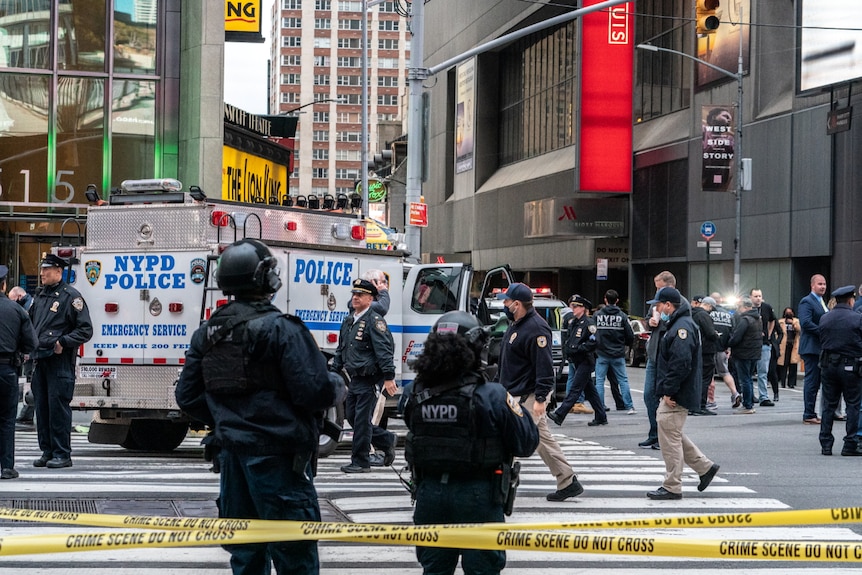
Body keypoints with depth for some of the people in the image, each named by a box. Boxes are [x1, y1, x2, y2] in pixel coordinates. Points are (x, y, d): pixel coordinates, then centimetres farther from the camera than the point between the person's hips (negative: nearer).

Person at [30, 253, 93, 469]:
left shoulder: (70, 296, -6)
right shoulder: (41, 294, 16)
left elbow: (86, 330, -8)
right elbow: (30, 322, 27)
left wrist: (62, 342, -16)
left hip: (60, 361, -7)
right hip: (40, 360, 7)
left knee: (58, 407, -6)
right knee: (41, 407, 9)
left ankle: (62, 454, -2)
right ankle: (47, 451, 17)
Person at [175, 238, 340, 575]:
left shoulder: (207, 334, 7)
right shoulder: (281, 329, -15)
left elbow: (188, 396, 8)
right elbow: (313, 392, -20)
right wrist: (335, 387, 1)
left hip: (233, 453, 7)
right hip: (278, 456, -7)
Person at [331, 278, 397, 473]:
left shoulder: (374, 321, -12)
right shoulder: (348, 321, 15)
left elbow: (384, 351, -19)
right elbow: (340, 350, 24)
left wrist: (388, 378, -24)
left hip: (369, 380, -9)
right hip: (355, 380, 9)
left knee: (362, 420, -6)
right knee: (351, 416, 12)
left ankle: (361, 462, 2)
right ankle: (386, 441, 27)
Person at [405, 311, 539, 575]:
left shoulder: (417, 395, -4)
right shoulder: (491, 395, -16)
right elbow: (526, 443, -10)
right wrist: (515, 406, 5)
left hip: (429, 492, 4)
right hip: (478, 494, -4)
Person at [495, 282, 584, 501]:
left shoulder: (536, 329, -19)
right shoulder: (517, 324, 13)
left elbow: (544, 366, -23)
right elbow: (506, 362, 24)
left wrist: (540, 398, -26)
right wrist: (498, 382, 24)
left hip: (528, 396, -11)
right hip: (515, 394, 11)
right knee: (543, 439, 12)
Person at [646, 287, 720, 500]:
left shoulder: (682, 327, -18)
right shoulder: (676, 324, 17)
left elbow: (681, 363, -27)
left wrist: (668, 391, -23)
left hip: (676, 396, -11)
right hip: (672, 394, 11)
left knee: (670, 438, -4)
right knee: (672, 434, 18)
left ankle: (672, 487, 2)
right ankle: (705, 466, 23)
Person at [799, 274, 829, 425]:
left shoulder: (821, 302, 20)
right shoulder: (806, 302, -11)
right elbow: (805, 323, -23)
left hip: (820, 348, 10)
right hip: (811, 347, -10)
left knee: (815, 382, 12)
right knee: (811, 381, -7)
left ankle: (811, 414, 17)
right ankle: (809, 416, -4)